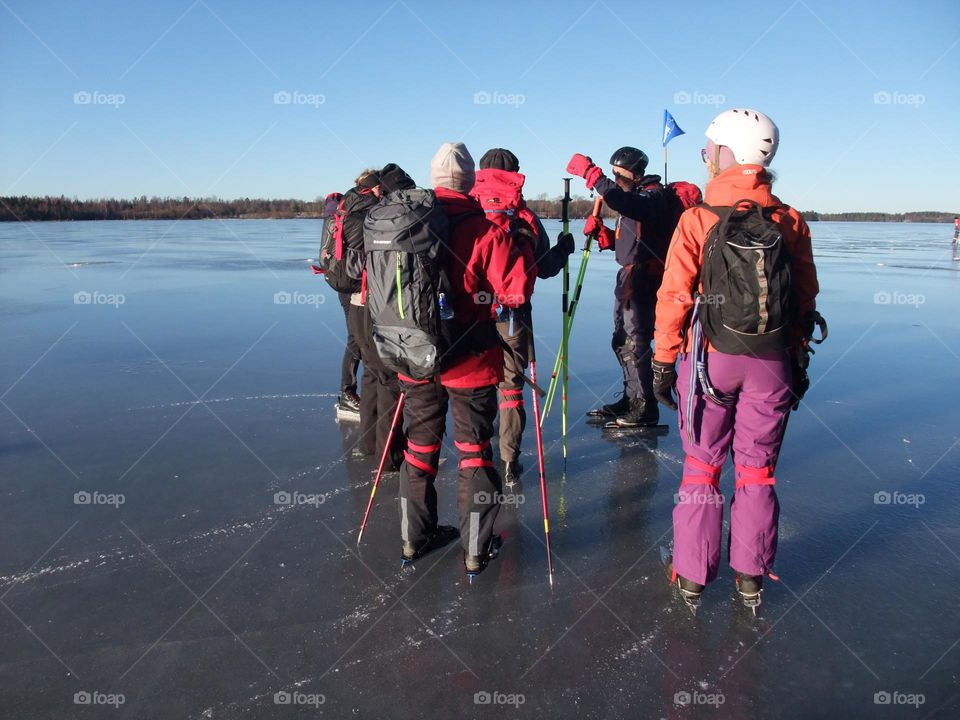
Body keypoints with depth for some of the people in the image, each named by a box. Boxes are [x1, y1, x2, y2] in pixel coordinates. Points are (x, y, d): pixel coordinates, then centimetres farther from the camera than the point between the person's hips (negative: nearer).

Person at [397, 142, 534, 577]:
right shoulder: (485, 230, -15)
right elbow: (516, 291, -17)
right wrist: (482, 301, 2)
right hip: (469, 360, -3)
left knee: (420, 444, 18)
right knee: (474, 449, 10)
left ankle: (415, 538, 31)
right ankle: (476, 549, 20)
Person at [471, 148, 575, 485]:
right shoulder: (525, 217, -1)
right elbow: (545, 268, 7)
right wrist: (564, 249, 26)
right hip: (512, 312, 0)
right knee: (510, 385, 10)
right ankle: (509, 462, 12)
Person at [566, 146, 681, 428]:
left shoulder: (654, 195, -12)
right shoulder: (632, 198, 19)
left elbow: (620, 200, -34)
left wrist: (591, 173, -33)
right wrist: (601, 232, 1)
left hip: (644, 280, -10)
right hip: (628, 277, 10)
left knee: (635, 343, -7)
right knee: (622, 342, 15)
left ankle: (645, 408, 2)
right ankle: (631, 400, 27)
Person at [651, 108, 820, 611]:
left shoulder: (697, 220, -9)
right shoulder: (791, 222, 1)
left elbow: (674, 296, -11)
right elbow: (806, 299, 5)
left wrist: (663, 361, -2)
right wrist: (797, 362, 14)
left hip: (709, 359, -2)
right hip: (772, 363, 3)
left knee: (701, 465, 10)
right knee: (758, 470, 14)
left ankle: (692, 576, 19)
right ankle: (751, 578, 25)